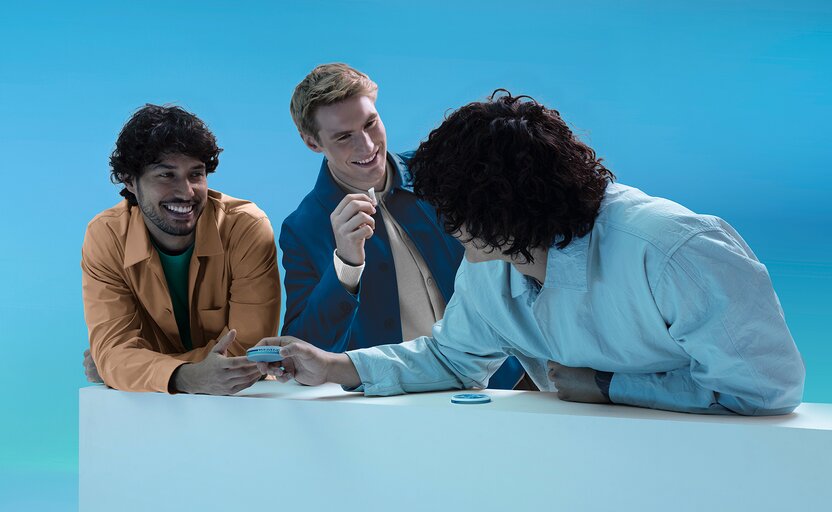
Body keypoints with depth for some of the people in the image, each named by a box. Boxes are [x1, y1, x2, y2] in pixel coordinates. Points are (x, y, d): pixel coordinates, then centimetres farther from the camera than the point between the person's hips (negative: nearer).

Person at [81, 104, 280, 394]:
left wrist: (133, 366, -18)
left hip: (242, 403, 1)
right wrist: (187, 378, -37)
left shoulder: (248, 228, -15)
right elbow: (114, 348, -17)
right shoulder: (104, 237, -9)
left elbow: (249, 350, -17)